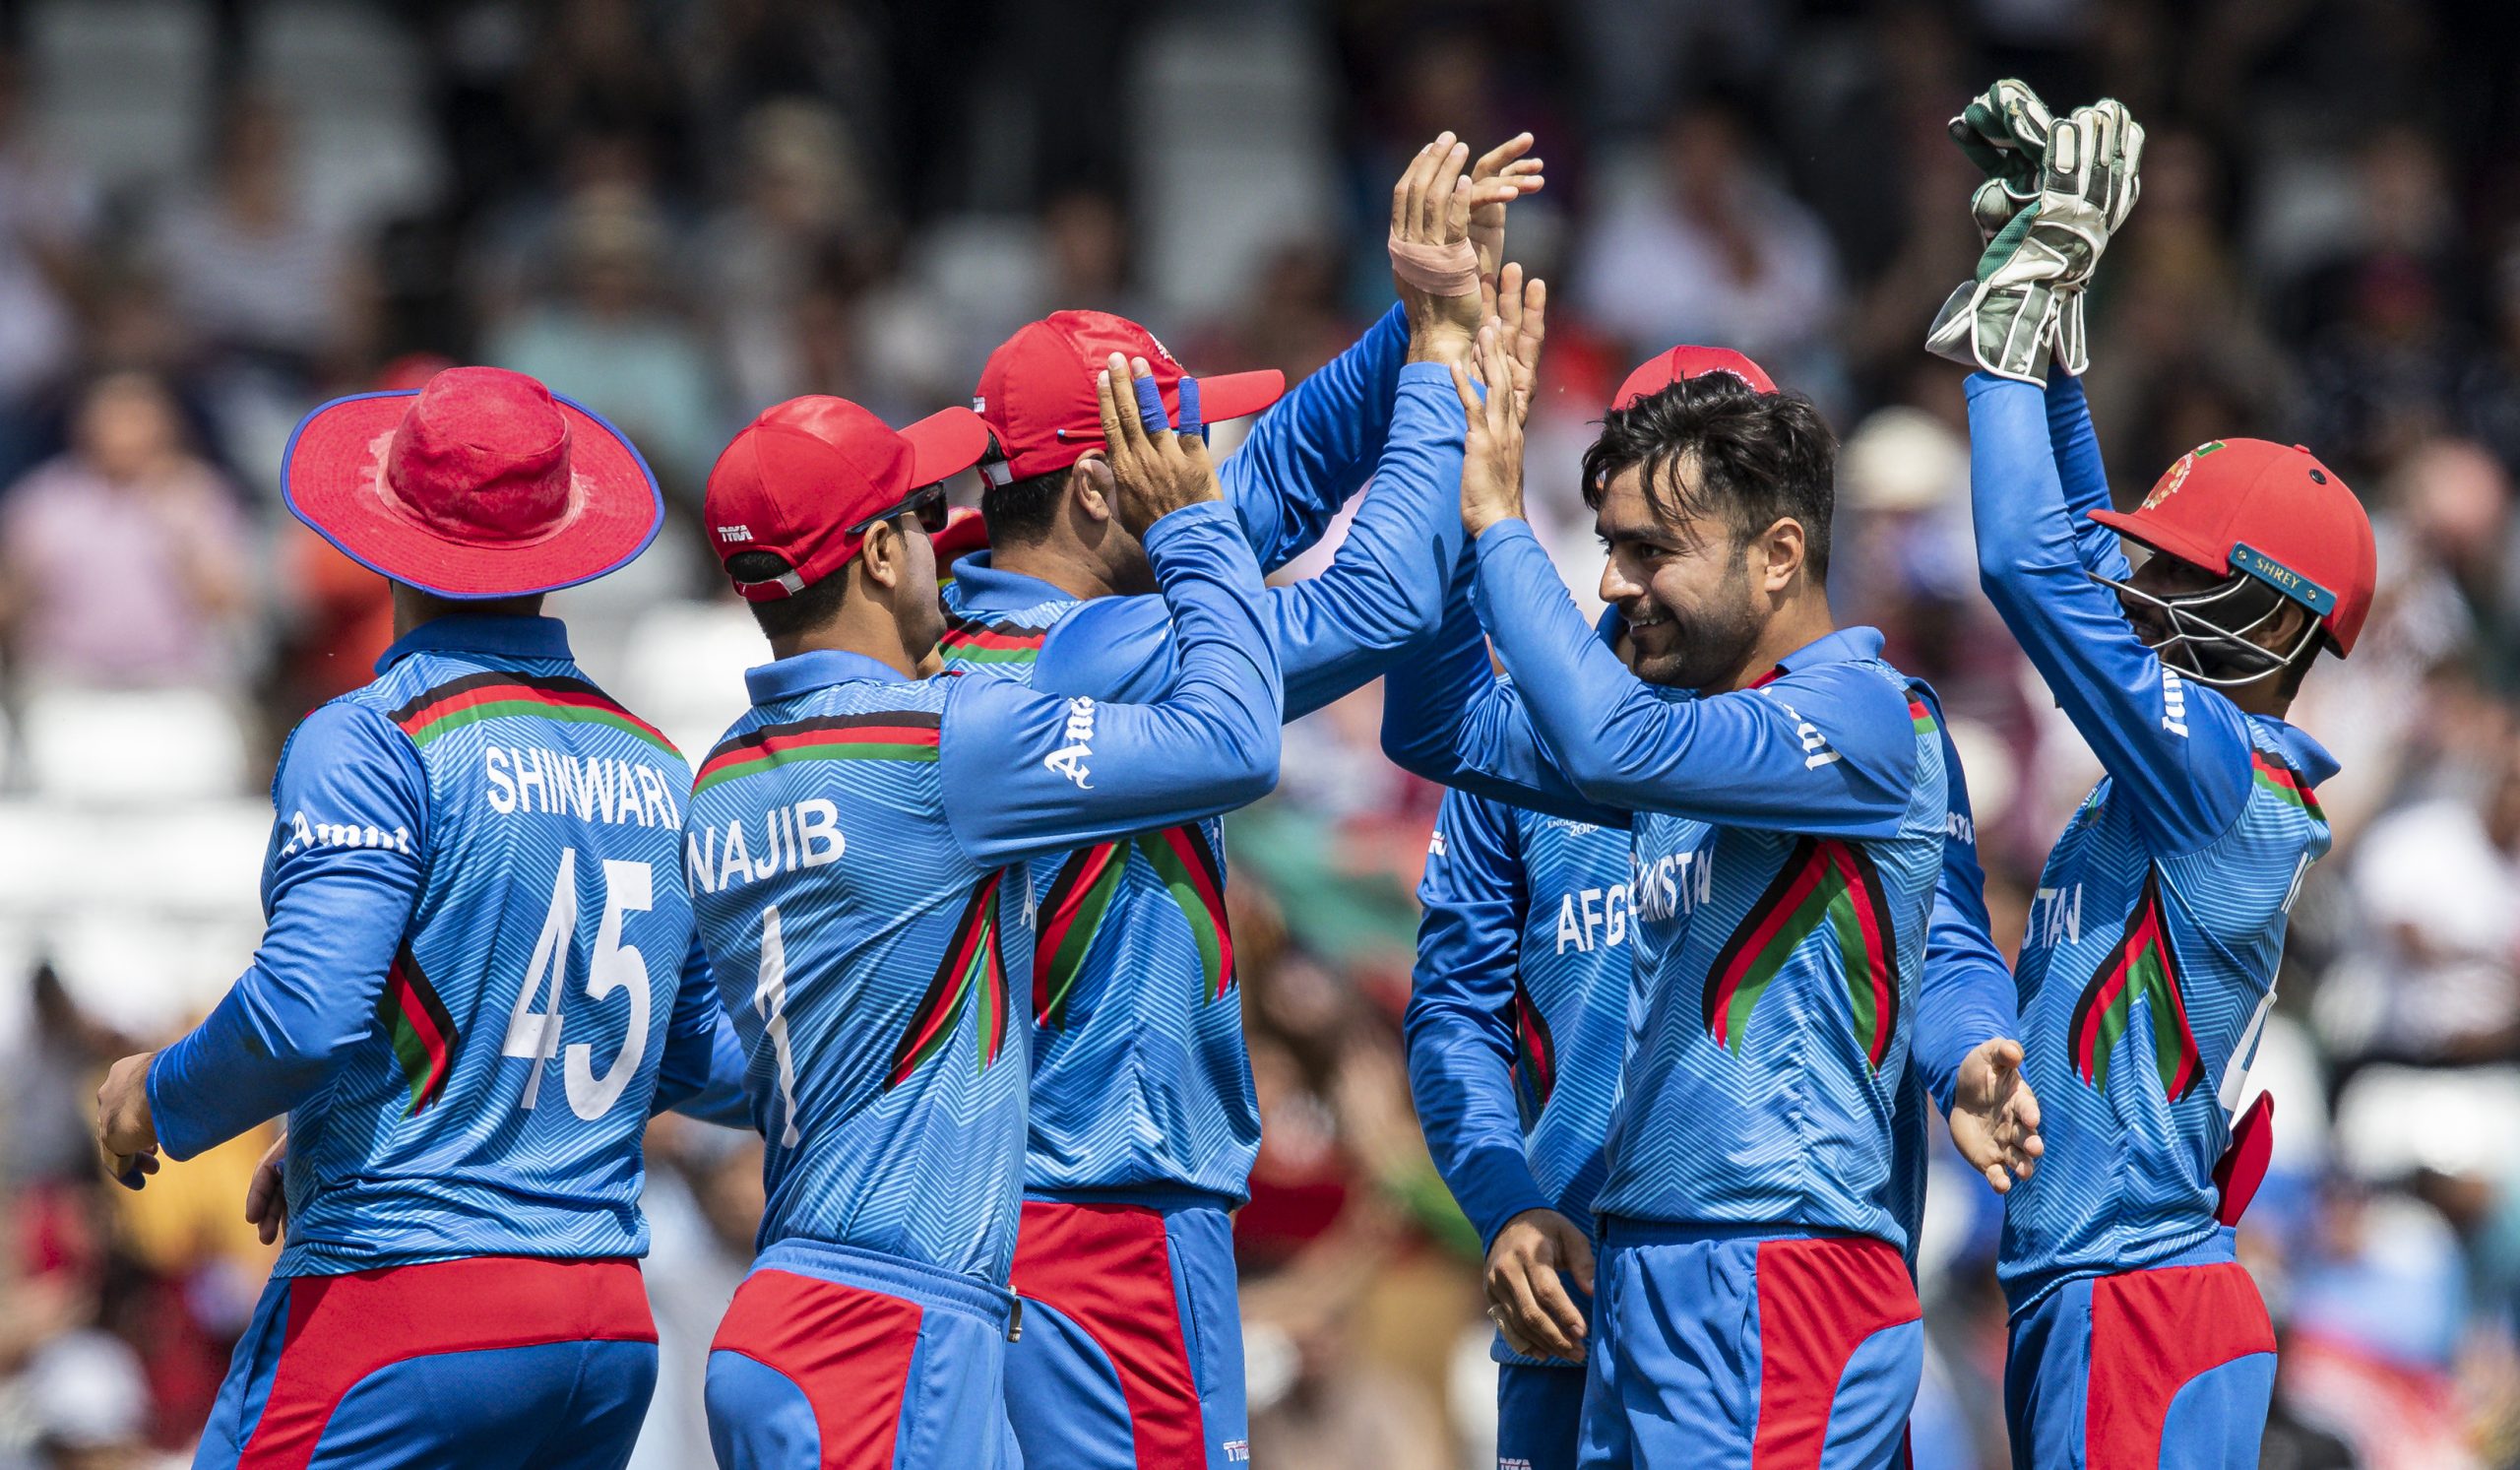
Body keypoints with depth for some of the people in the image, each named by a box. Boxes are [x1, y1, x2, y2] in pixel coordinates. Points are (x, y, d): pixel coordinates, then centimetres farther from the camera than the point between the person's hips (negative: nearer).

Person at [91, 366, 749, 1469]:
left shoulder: (371, 742, -9)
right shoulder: (657, 770, 12)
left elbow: (305, 1014, -19)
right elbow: (712, 1059, 20)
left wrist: (159, 1098, 0)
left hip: (403, 1309, -7)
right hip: (612, 1336, 7)